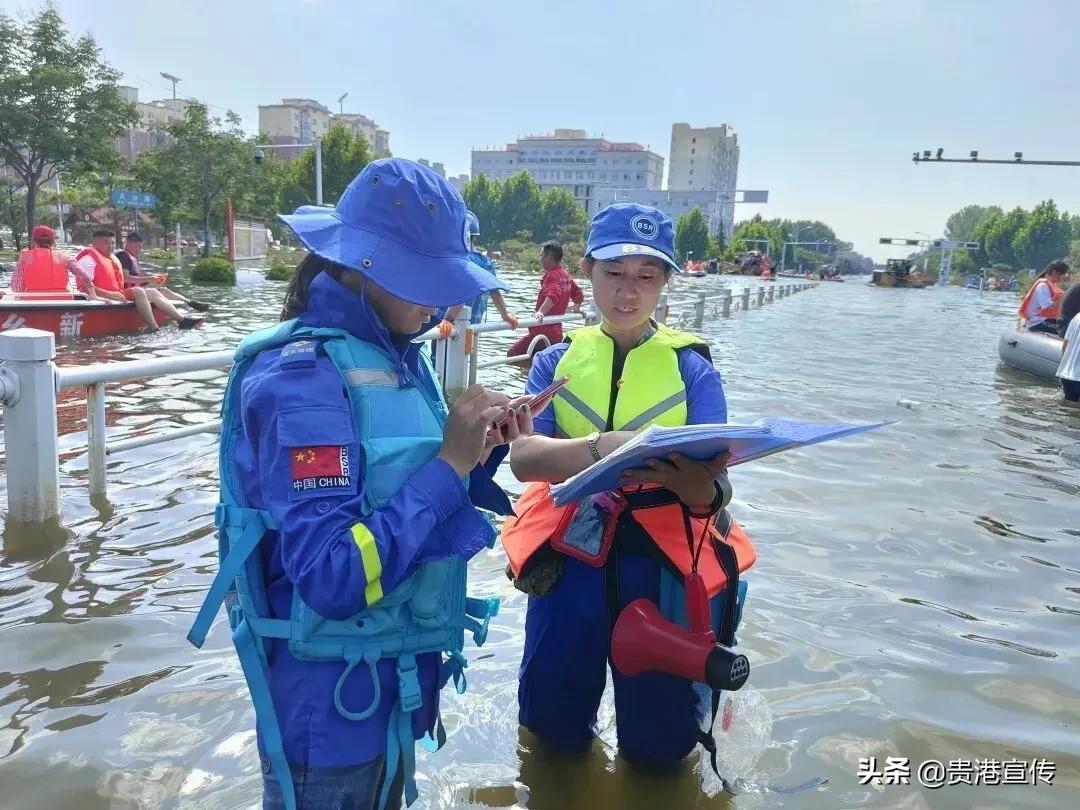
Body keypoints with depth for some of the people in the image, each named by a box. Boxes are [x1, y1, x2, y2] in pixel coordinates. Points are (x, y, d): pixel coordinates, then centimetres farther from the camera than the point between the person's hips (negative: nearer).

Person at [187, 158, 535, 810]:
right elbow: (333, 577, -29)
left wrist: (483, 451, -9)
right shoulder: (300, 378, -23)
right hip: (332, 699, -7)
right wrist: (449, 465, -26)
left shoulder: (397, 355, 2)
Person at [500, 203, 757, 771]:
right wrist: (604, 446, -34)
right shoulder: (558, 361, 2)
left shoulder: (692, 368, -1)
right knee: (553, 730, 15)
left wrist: (685, 476, -37)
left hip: (664, 564, -1)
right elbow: (523, 457, -14)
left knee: (658, 745, 11)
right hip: (568, 557, 2)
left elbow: (711, 488, -12)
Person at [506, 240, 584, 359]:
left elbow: (552, 295, -31)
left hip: (544, 332, -10)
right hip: (556, 332, 10)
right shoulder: (565, 275, 15)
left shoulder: (552, 275, -12)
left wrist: (540, 312, -45)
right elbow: (579, 295, 25)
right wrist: (577, 309, 45)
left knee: (512, 354, -10)